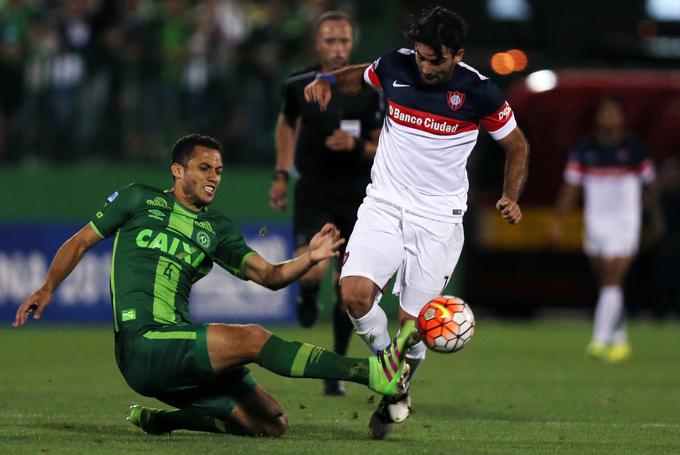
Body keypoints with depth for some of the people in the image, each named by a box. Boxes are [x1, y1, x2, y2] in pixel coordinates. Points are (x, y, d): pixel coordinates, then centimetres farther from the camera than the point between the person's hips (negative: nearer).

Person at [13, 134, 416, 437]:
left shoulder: (217, 230, 19)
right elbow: (81, 242, 14)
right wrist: (47, 289, -1)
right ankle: (371, 372, -36)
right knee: (251, 338, -26)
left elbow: (269, 275, 9)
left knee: (272, 423, -4)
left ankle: (160, 419, 8)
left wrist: (310, 259, -11)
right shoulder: (141, 201, 11)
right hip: (141, 344, -7)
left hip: (180, 353, 7)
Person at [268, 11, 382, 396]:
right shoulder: (299, 85, -1)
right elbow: (287, 123, 19)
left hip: (356, 194, 0)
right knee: (311, 269, -23)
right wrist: (282, 175, 15)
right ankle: (309, 297, 15)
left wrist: (356, 146, -21)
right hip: (313, 192, 0)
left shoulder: (369, 90, -6)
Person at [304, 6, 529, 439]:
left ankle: (397, 393, 25)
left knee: (412, 322, -5)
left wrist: (511, 198, -8)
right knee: (355, 292, -20)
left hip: (438, 218, -2)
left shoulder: (479, 92, -11)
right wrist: (327, 80, 0)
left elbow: (517, 145, 5)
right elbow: (360, 76, 21)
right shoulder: (395, 66, -4)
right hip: (385, 205, 2)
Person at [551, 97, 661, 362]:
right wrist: (558, 219, -3)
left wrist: (656, 218, 10)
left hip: (624, 225, -4)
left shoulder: (634, 149, -3)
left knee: (612, 282, -14)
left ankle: (600, 341, -19)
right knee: (606, 283, 10)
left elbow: (649, 184, 7)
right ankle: (620, 340, 22)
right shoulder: (584, 150, 3)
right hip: (595, 226, 4)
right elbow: (570, 186, 4)